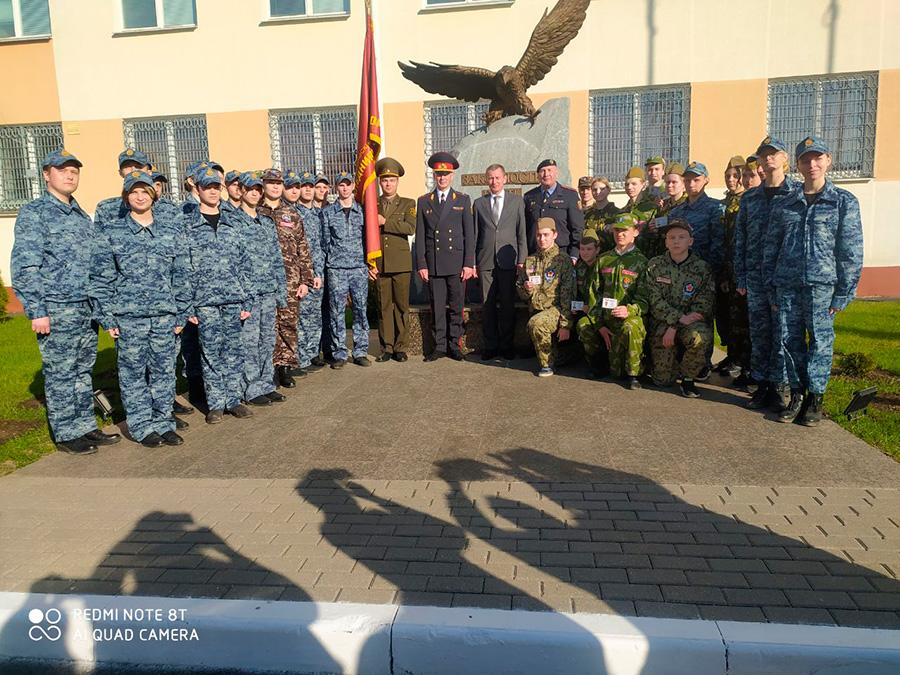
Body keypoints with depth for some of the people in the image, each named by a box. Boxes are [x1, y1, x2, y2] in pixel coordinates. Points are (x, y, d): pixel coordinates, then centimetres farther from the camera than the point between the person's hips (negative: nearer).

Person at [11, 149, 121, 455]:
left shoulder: (82, 216, 16)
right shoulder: (34, 213, -4)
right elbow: (24, 266, -10)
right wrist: (36, 311, -16)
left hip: (87, 308, 6)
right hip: (56, 311, -6)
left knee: (83, 372, 13)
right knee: (60, 375, 2)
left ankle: (85, 426, 23)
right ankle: (66, 435, 12)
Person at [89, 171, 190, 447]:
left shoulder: (172, 229, 6)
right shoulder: (110, 233, 2)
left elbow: (181, 275, 7)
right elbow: (101, 278, 1)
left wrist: (181, 313, 4)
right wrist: (106, 317, -4)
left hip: (165, 314, 2)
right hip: (128, 316, -1)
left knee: (164, 371, 7)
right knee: (134, 373, 6)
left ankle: (164, 422, 19)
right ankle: (142, 426, 17)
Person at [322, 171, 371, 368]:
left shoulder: (362, 210, 10)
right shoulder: (327, 212, 6)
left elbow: (368, 238, 12)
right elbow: (325, 241, 8)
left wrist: (368, 262, 6)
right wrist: (334, 256, 3)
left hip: (359, 268, 1)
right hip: (336, 269, -1)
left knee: (361, 310, 3)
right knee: (337, 312, 0)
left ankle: (360, 352, 11)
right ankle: (339, 353, 8)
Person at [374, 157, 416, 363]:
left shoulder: (408, 204, 8)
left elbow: (410, 228, -10)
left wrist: (385, 222, -14)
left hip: (401, 264, -1)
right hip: (379, 265, 1)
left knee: (402, 306, 1)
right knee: (384, 307, 4)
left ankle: (401, 348, 9)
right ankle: (386, 347, 12)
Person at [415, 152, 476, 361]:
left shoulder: (463, 200, 8)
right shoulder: (424, 201, 10)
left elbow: (469, 234, 4)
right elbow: (420, 236, 7)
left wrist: (469, 263, -4)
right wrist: (421, 264, -1)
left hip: (457, 263, 0)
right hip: (433, 264, 1)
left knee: (456, 307, 4)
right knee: (437, 307, 4)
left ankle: (454, 345, 14)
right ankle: (439, 346, 12)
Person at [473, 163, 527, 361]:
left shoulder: (517, 201, 9)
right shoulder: (479, 203, 12)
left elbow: (522, 232, 6)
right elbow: (475, 234, 10)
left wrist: (521, 259, -1)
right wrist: (472, 262, 4)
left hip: (508, 261, -1)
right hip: (486, 261, 1)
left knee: (508, 305, 1)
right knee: (488, 305, 2)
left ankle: (506, 345, 12)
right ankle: (490, 346, 11)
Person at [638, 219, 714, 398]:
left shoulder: (702, 268, -1)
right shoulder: (655, 265, 2)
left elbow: (703, 305, -7)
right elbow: (655, 301, -5)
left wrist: (675, 328, -18)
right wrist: (679, 318, -18)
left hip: (691, 323, -1)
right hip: (662, 323, 1)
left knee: (701, 337, -37)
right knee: (663, 379, -6)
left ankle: (688, 377, -11)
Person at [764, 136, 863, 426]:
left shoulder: (844, 202, 4)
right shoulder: (785, 205, 12)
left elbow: (851, 252, 0)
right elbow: (771, 247, 13)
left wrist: (843, 293, -6)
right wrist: (772, 287, 7)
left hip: (821, 285, -3)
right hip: (787, 285, 3)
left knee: (820, 340, 0)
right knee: (790, 340, 5)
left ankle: (815, 398, 12)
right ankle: (797, 394, 17)